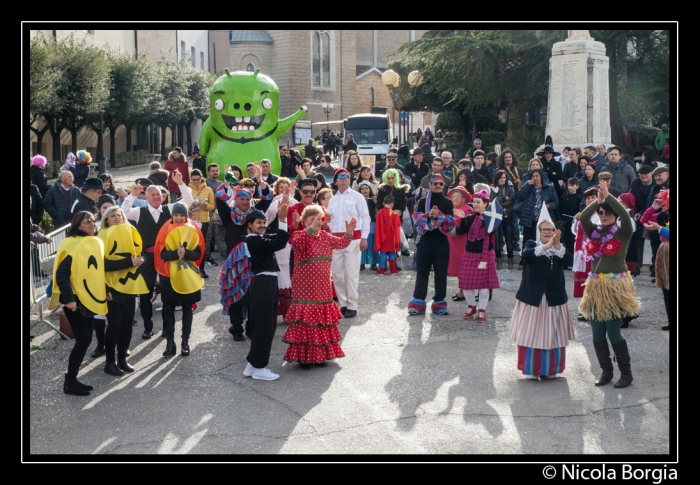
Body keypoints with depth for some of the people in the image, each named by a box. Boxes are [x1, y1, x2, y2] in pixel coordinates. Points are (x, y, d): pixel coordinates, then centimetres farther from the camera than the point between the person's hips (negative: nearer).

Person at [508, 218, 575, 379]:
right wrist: (546, 246, -31)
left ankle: (550, 369, 15)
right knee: (531, 333, 0)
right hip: (532, 297, -2)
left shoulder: (559, 248, 11)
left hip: (554, 298, 2)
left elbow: (568, 261, -10)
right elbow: (526, 255, -21)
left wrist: (557, 244, -23)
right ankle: (530, 369, 10)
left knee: (553, 334, 4)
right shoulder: (531, 244, 3)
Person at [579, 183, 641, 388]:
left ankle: (626, 373, 8)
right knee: (597, 335, 6)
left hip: (615, 288, -4)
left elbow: (625, 216, -20)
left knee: (613, 333, -6)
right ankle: (606, 371, 20)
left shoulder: (622, 232, -1)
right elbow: (583, 218, -8)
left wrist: (608, 196, -21)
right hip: (595, 288, 5)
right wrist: (597, 201, -19)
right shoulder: (595, 232, 9)